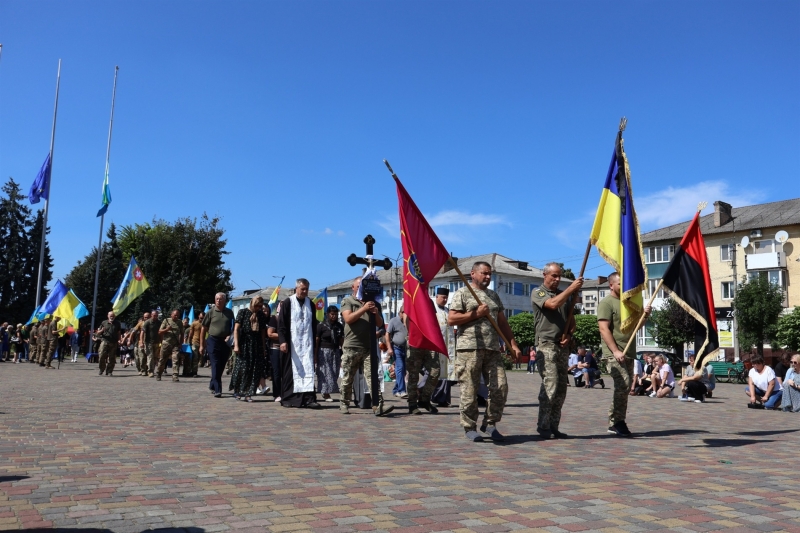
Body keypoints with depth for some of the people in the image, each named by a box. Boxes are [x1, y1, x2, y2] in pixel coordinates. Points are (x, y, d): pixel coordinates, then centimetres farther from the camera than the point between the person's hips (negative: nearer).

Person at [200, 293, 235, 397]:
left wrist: (229, 336, -6)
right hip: (213, 341, -3)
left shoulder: (229, 313, 6)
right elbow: (204, 329, 4)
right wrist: (202, 345, 3)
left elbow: (233, 327, 14)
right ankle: (217, 390, -9)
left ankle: (212, 385, 29)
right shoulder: (210, 312, 0)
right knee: (215, 366, -8)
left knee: (221, 367, 10)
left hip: (225, 342, 3)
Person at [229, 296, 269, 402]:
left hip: (257, 345, 4)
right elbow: (236, 329, -3)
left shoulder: (261, 315, 11)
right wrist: (236, 345, -12)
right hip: (244, 344, -4)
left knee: (255, 370, 0)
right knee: (242, 368, -5)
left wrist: (264, 348, 11)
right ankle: (239, 392, 9)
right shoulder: (243, 312, 1)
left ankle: (248, 393, 7)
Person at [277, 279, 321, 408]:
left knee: (308, 370, -4)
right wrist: (283, 341, -15)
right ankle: (287, 398, 8)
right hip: (291, 343, -3)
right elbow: (281, 324, -4)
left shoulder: (310, 304, 11)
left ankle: (308, 398, -7)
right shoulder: (287, 303, -1)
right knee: (290, 370, 1)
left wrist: (314, 344, 14)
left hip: (307, 344, 3)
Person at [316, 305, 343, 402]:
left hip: (336, 351, 5)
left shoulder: (339, 326, 9)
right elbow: (316, 341, -4)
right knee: (325, 373, -5)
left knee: (334, 373, 3)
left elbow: (342, 340, 13)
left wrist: (342, 353, 8)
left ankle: (327, 392, 13)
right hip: (324, 351, -5)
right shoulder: (321, 325, -4)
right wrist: (316, 355, -7)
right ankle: (326, 393, 1)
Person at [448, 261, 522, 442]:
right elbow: (451, 319, -7)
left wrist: (513, 344, 12)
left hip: (493, 349, 6)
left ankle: (489, 423, 15)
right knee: (470, 391, -2)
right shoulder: (462, 293, 2)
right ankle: (469, 427, 11)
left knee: (500, 388, 1)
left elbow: (502, 322, 21)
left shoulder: (493, 295, 21)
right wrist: (476, 313, -10)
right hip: (469, 349, -6)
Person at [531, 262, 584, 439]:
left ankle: (554, 426, 11)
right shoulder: (537, 293, 0)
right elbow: (553, 304, -19)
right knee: (550, 386, -13)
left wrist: (569, 334, 0)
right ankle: (543, 426, -7)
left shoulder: (565, 295, 19)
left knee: (561, 389, 5)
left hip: (563, 346, 6)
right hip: (546, 345, -6)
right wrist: (571, 288, -19)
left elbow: (571, 319, 18)